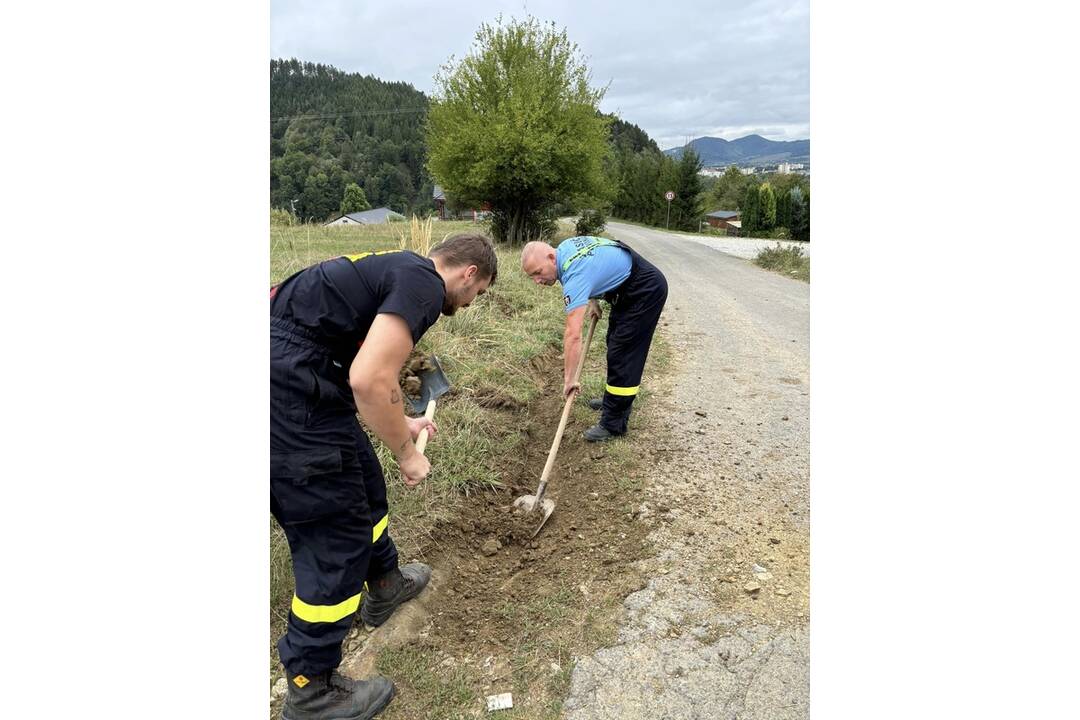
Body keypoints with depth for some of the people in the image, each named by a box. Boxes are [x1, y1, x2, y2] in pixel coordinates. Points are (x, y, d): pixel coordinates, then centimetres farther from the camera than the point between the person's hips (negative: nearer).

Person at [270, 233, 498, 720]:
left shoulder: (400, 268, 18)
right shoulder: (424, 285, -13)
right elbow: (370, 380, -23)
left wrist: (402, 422, 39)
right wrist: (406, 453, -8)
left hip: (293, 378, 10)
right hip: (290, 393, -10)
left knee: (364, 485, 24)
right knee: (336, 537, 2)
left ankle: (384, 587, 46)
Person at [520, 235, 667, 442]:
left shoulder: (575, 276, -32)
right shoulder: (564, 247, -4)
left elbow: (573, 335, -36)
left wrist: (569, 379, -30)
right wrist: (593, 299, 9)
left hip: (646, 290, -11)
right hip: (628, 287, 11)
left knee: (622, 354, -11)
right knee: (615, 344, 20)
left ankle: (613, 423, -4)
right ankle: (613, 400, 35)